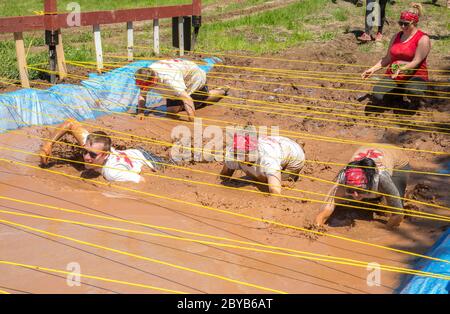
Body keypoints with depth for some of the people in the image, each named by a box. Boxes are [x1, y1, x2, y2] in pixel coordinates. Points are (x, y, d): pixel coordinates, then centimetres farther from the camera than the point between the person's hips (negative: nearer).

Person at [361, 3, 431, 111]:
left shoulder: (423, 39, -7)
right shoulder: (397, 37, 13)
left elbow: (416, 62, -17)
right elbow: (387, 58, 14)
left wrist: (402, 69, -35)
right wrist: (373, 69, 3)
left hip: (414, 76, -5)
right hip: (393, 77, 5)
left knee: (413, 91, -41)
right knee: (377, 97, -21)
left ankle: (415, 102, 1)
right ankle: (397, 94, 15)